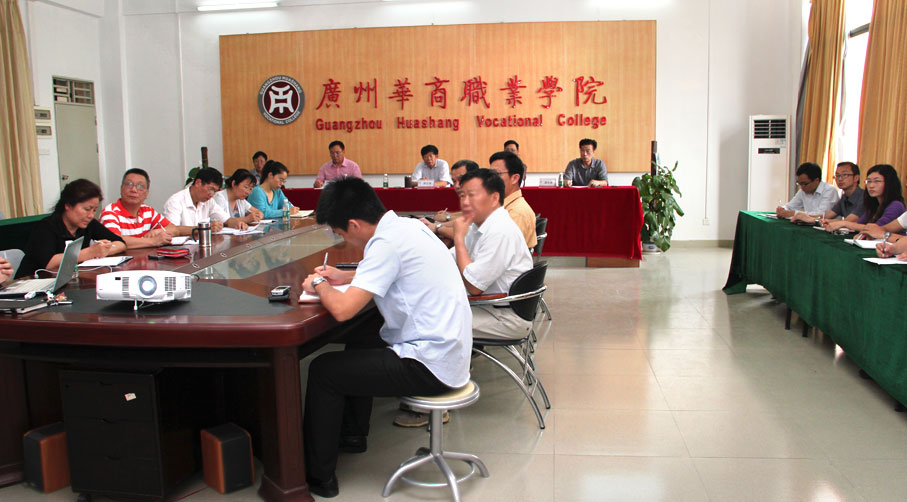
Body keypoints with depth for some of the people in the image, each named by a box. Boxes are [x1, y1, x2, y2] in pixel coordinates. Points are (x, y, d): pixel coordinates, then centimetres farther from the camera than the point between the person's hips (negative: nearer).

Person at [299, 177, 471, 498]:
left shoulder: (387, 243, -22)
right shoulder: (407, 225, 6)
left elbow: (342, 309, -26)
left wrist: (319, 286, -5)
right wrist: (343, 277, 16)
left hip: (431, 367, -10)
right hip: (448, 349, 10)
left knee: (323, 370, 0)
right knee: (357, 346, 29)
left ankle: (318, 476, 14)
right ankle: (352, 434, 48)